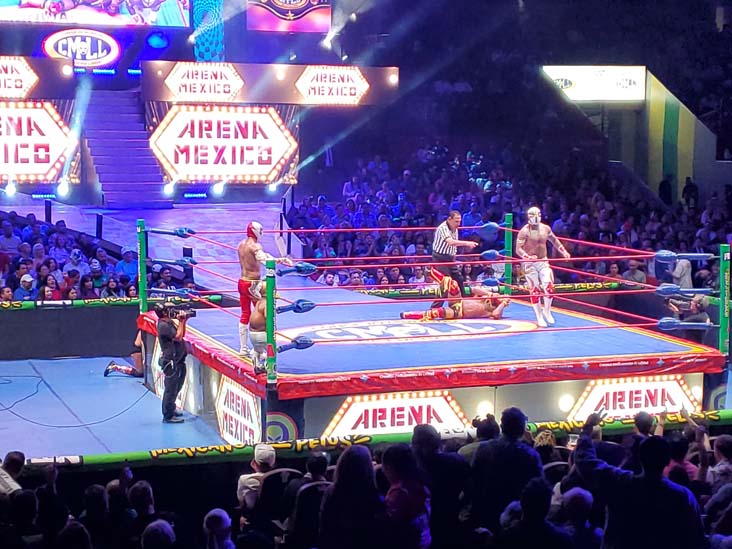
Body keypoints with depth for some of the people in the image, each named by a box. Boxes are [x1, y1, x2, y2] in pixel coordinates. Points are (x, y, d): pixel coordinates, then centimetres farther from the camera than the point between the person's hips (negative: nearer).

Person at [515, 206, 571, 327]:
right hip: (529, 264, -4)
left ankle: (547, 311, 13)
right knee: (534, 290, -1)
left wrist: (563, 251, 12)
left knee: (549, 287, -9)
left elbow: (554, 240, 21)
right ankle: (539, 317, 9)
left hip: (543, 261, 4)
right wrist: (528, 257, -35)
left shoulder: (545, 228, 3)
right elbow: (518, 249, -18)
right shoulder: (524, 231, -13)